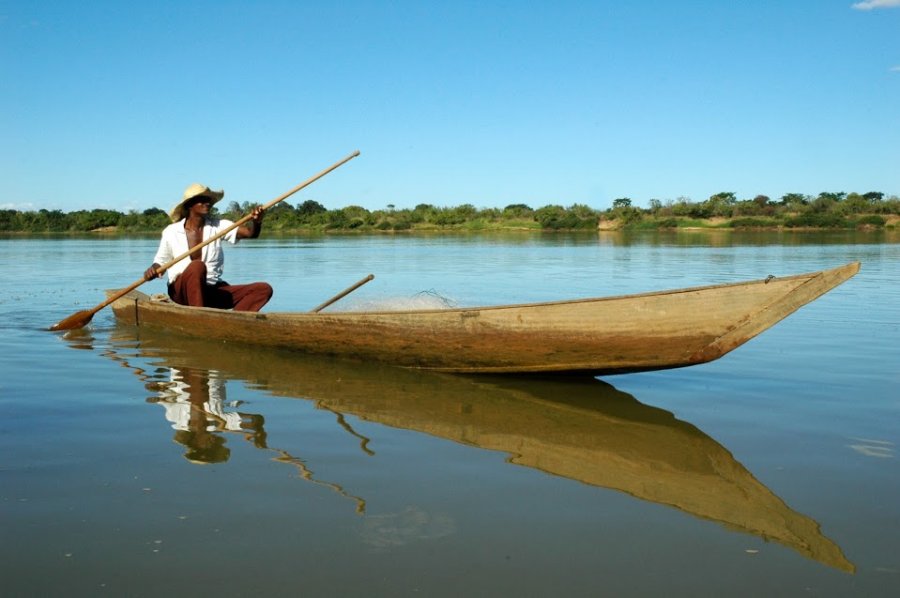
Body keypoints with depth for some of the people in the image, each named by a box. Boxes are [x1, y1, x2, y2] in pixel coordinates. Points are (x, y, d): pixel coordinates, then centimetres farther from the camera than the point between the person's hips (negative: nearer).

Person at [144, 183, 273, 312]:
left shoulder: (217, 226, 4)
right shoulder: (171, 232, 0)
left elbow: (250, 233, -9)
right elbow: (160, 263, 7)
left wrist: (256, 221, -31)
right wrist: (152, 271, -16)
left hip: (214, 290, 3)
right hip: (182, 291, -3)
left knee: (264, 289, -15)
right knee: (197, 266, -37)